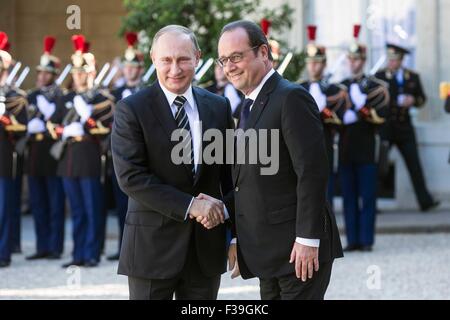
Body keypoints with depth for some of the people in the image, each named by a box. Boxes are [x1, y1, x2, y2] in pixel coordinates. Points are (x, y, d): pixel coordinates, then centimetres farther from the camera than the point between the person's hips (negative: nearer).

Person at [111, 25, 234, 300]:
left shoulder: (219, 107, 8)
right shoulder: (131, 109, -6)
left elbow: (232, 169, 12)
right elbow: (130, 176, -13)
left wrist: (224, 207, -9)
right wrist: (189, 205, -19)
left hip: (207, 244, 4)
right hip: (153, 243, -4)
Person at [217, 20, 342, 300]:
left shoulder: (291, 98, -12)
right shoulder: (250, 106, 17)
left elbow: (312, 171, -17)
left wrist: (308, 239, -20)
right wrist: (238, 238, 15)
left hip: (300, 250, -9)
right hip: (268, 255, 9)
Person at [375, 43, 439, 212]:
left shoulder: (413, 77, 7)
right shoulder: (379, 76, -3)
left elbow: (422, 98, 13)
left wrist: (413, 100, -8)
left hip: (404, 127, 3)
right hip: (384, 127, -3)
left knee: (414, 165, 1)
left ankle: (425, 201, 3)